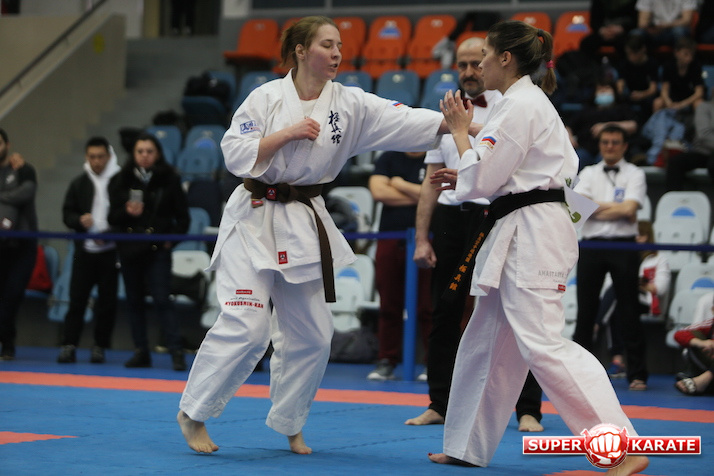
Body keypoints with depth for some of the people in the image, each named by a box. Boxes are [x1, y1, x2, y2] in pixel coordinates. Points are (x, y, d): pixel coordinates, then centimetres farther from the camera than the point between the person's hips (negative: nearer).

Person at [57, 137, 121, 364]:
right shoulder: (79, 184, 9)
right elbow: (67, 213, 12)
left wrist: (111, 232, -12)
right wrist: (80, 220, -10)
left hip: (110, 250, -2)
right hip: (84, 250, 2)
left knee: (107, 300, 2)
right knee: (77, 297, -2)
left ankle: (100, 346, 12)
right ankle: (69, 345, 0)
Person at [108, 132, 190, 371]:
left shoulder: (169, 180, 0)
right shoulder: (120, 181, 7)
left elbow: (183, 217, 3)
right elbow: (112, 217, 4)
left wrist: (172, 238, -10)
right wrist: (126, 213, -16)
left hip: (157, 250, -4)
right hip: (129, 250, 4)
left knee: (162, 299, -11)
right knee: (134, 301, 7)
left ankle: (176, 351, -11)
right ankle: (141, 352, 14)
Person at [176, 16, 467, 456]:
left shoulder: (351, 104, -1)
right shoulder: (267, 97, -7)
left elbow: (410, 122, -10)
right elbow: (236, 154, -12)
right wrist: (287, 133, -18)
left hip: (305, 225, 5)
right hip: (255, 219, -4)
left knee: (311, 334, 6)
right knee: (246, 327, -13)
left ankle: (290, 424, 23)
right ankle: (193, 415, 1)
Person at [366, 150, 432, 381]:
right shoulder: (388, 159, 13)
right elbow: (378, 191, -1)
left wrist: (400, 185, -1)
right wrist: (418, 196, -2)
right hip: (390, 239, 3)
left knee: (427, 306, -5)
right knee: (389, 305, 6)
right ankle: (386, 362, 14)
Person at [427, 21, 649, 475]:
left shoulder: (519, 106, -13)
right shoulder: (531, 102, 18)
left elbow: (480, 180, -14)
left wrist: (460, 130, 0)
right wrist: (463, 179, 18)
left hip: (531, 235, -11)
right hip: (525, 234, 11)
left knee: (542, 345, -17)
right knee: (485, 343, 16)